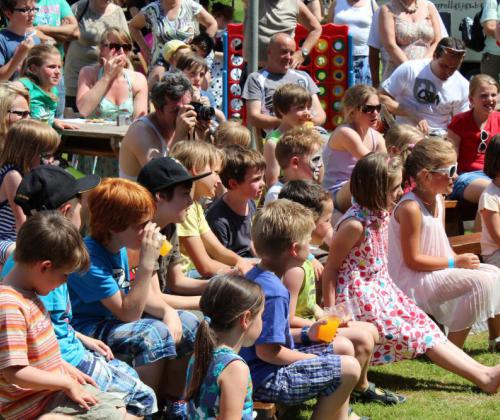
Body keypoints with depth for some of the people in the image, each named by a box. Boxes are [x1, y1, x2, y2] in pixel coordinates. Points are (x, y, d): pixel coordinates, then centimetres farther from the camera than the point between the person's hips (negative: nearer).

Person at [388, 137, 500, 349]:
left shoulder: (438, 200, 8)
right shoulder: (411, 208, -22)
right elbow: (413, 260, -21)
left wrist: (459, 259, -3)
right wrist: (455, 262, -17)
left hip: (438, 270, 10)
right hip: (412, 282, -10)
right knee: (479, 282, -22)